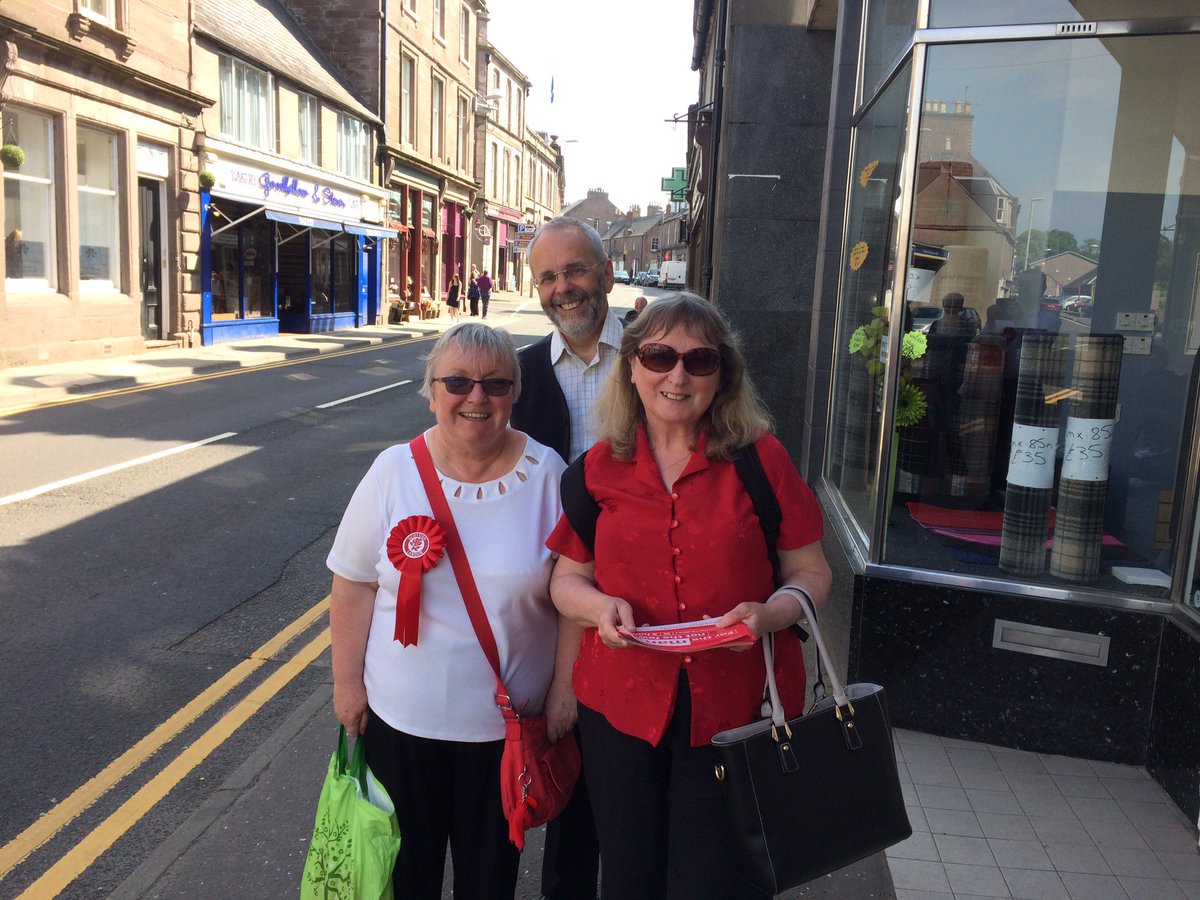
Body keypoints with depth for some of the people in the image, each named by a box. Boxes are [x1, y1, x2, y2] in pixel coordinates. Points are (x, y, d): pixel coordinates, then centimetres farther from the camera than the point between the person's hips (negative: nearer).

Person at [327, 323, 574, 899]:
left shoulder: (545, 473, -10)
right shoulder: (394, 471, -8)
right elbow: (354, 585, -2)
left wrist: (563, 689, -4)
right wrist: (347, 681, -1)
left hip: (507, 721, 0)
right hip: (400, 715, 1)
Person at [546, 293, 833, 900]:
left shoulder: (761, 458, -4)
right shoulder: (599, 467, 1)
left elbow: (810, 571, 1)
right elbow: (566, 580, 7)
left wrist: (769, 614, -19)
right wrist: (600, 606, -14)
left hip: (736, 709, -2)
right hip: (622, 706, 2)